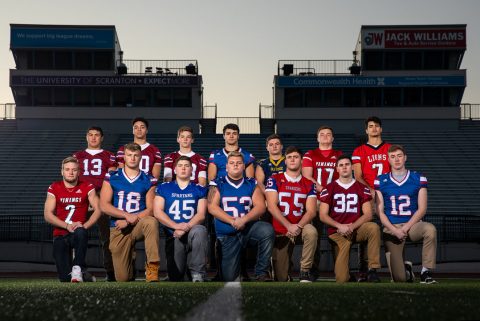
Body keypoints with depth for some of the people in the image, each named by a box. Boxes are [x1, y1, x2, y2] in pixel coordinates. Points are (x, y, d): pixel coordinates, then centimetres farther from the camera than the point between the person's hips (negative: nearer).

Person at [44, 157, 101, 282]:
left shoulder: (87, 187, 3)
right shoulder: (54, 188, 5)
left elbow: (97, 210, -4)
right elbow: (47, 214, -1)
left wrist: (85, 226, -20)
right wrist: (67, 226, -15)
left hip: (78, 234, -1)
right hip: (60, 235, 1)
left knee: (81, 233, -41)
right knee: (65, 278, -10)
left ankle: (78, 268, -27)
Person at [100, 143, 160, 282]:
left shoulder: (148, 181, 5)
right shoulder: (112, 178, 5)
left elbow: (150, 209, -1)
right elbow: (104, 206, -3)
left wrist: (128, 222, -13)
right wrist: (127, 215, -15)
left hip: (139, 225, 0)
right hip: (118, 229, 1)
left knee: (151, 222, -38)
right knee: (123, 278, -3)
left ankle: (152, 267, -32)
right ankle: (130, 259, 34)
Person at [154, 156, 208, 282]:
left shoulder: (200, 190, 11)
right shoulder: (164, 188, 13)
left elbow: (201, 214, 0)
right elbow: (158, 212, 1)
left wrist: (186, 228, -18)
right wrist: (177, 226, -14)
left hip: (192, 233, 0)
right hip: (173, 235, 0)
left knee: (199, 230, -38)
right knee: (175, 278, -14)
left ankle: (198, 274, -30)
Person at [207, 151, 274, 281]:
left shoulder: (251, 184, 7)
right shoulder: (218, 184, 4)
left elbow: (261, 206, -3)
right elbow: (212, 207, -7)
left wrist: (244, 219, -20)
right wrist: (232, 221, -18)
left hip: (249, 228, 1)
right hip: (227, 235, -1)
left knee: (267, 230, -33)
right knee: (230, 278, -5)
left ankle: (262, 272, -18)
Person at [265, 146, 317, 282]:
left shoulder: (308, 184, 5)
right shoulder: (274, 180, 1)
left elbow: (311, 211, -3)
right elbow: (272, 207, -10)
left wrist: (298, 226, -21)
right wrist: (289, 226, -21)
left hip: (300, 228, 1)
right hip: (280, 231, -1)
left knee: (311, 232, -36)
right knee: (281, 278, -6)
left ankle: (305, 271, -20)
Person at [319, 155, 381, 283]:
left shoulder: (361, 188, 9)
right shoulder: (329, 189, 6)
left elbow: (368, 214, 1)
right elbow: (323, 215, 2)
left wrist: (352, 226, -14)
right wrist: (340, 226, -14)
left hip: (356, 228, 2)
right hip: (337, 231, -2)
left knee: (374, 228, -33)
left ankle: (373, 269, -24)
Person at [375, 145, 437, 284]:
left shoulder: (419, 178, 5)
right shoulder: (381, 181, 5)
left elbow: (422, 209, 0)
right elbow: (380, 211, 2)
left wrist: (406, 228, -13)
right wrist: (395, 230, -12)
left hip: (412, 225, 0)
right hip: (391, 228, 0)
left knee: (430, 229, -37)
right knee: (399, 278, -10)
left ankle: (426, 272, -23)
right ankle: (405, 267, 29)